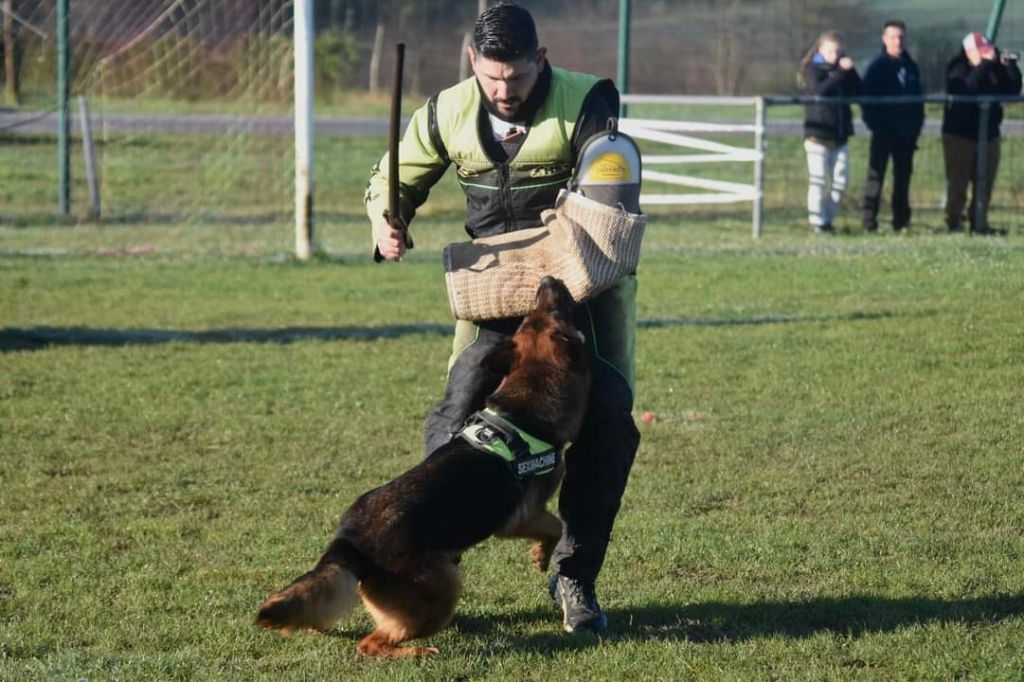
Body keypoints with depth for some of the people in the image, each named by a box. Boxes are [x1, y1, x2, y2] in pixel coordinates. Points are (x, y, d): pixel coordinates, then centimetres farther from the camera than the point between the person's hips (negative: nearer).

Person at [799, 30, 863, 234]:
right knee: (819, 180, -4)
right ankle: (817, 221, 3)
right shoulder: (813, 70, -4)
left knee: (840, 180, 4)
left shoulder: (843, 70, 11)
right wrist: (840, 72, -27)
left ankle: (828, 218, 16)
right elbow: (820, 90, -23)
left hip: (840, 136, 5)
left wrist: (850, 71, -10)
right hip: (817, 134, -5)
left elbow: (860, 92, 1)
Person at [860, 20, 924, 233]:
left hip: (906, 133, 5)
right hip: (883, 133, -5)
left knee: (903, 176, 9)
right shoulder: (877, 67, -4)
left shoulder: (911, 67, 11)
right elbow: (866, 97, -7)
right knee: (876, 174, -7)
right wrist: (873, 123, -13)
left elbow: (919, 98, 17)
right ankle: (869, 221, -8)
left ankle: (901, 221, 14)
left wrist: (917, 124, 8)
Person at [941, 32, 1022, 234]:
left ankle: (979, 221, 12)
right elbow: (966, 87, -28)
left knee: (985, 182, 5)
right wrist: (985, 64, -31)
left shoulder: (995, 68, 6)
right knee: (957, 181, -4)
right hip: (959, 134, -5)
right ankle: (954, 221, 1)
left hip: (988, 133, 5)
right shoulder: (956, 68, -8)